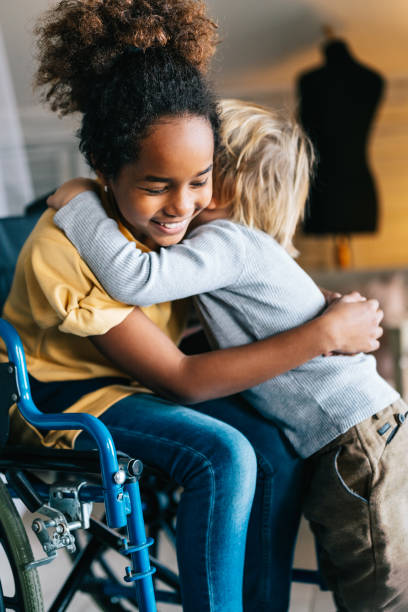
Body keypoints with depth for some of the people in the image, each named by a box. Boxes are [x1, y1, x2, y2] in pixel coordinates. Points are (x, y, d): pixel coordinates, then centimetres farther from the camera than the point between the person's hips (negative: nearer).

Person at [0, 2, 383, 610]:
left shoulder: (189, 206, -12)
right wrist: (325, 334, -27)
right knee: (224, 456, -28)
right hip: (68, 394, -6)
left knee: (278, 455, -13)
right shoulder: (65, 250, -32)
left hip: (140, 378, 6)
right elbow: (182, 379, -27)